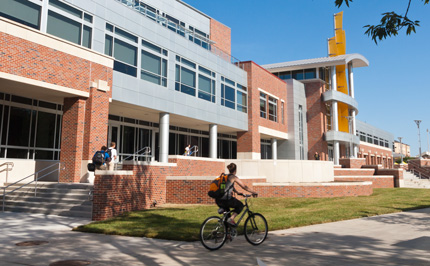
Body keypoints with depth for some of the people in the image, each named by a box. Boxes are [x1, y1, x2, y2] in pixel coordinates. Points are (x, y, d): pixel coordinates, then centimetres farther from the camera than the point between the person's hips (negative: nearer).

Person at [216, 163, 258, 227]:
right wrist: (253, 192, 13)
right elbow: (244, 186, 2)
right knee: (240, 205, 15)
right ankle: (231, 219, -1)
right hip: (225, 200, -8)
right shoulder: (233, 177, -2)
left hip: (218, 200, 8)